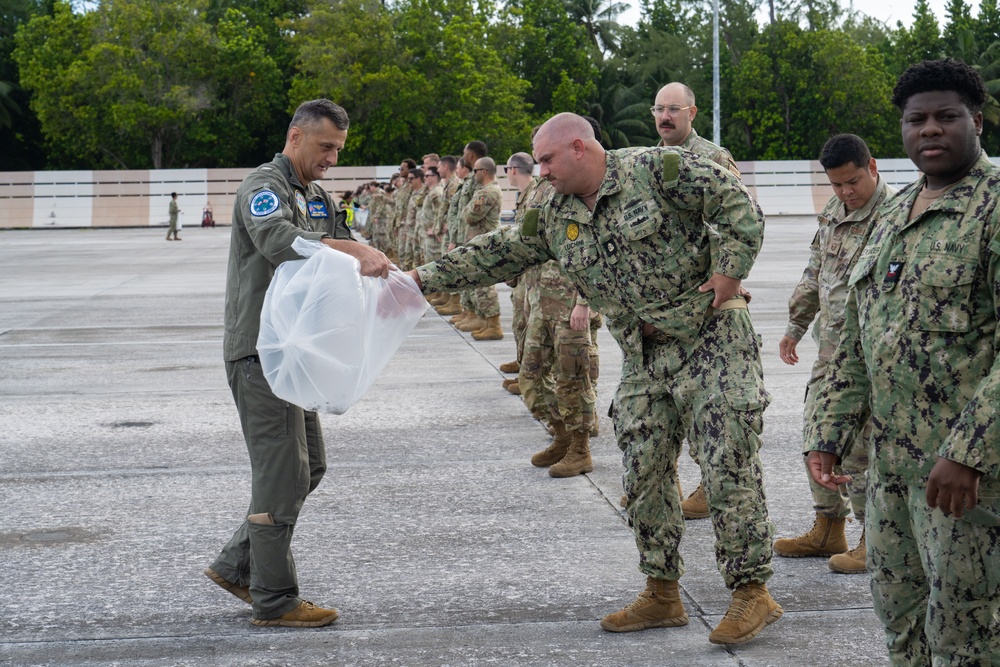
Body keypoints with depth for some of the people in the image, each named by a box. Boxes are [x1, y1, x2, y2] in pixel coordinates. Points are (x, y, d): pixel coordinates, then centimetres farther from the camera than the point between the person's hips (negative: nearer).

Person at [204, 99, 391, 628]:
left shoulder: (315, 197, 19)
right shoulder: (265, 186, -11)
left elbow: (345, 255, 11)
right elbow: (278, 240, -31)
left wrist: (373, 267, -10)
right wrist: (351, 249, -37)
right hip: (259, 350, -10)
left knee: (308, 466, 14)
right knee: (283, 472, -7)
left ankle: (237, 565, 23)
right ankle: (274, 600, 1)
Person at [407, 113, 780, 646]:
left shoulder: (656, 170, -13)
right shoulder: (555, 218, 7)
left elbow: (738, 204, -13)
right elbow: (496, 254, 10)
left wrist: (729, 271, -18)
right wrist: (424, 276, 6)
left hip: (710, 340, -7)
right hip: (644, 360, 7)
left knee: (729, 467, -8)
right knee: (645, 474, 5)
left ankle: (751, 591, 0)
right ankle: (662, 595, 16)